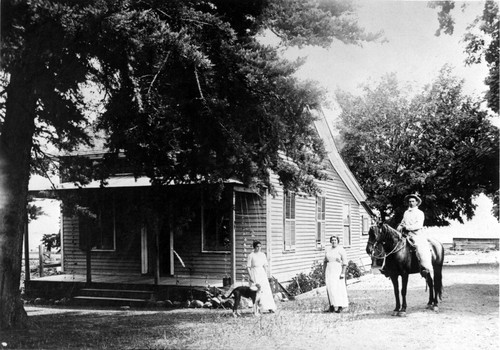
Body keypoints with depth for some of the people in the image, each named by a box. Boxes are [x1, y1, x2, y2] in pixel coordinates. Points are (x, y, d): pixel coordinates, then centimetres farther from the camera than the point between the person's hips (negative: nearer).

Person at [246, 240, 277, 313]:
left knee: (266, 290, -1)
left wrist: (266, 275, 6)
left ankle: (270, 308, 0)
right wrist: (250, 277, -12)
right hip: (254, 274, -4)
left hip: (262, 273, 4)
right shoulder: (251, 255, -4)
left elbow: (265, 266, 14)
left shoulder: (263, 255, 10)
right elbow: (248, 267, -5)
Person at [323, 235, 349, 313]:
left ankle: (340, 306, -1)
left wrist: (343, 273, -15)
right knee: (330, 288, -1)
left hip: (338, 271, -5)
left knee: (339, 288, -6)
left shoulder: (341, 250, -4)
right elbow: (325, 262, 17)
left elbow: (345, 262, -8)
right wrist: (323, 272, 11)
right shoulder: (328, 250, 13)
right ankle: (332, 306, 3)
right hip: (329, 271, 5)